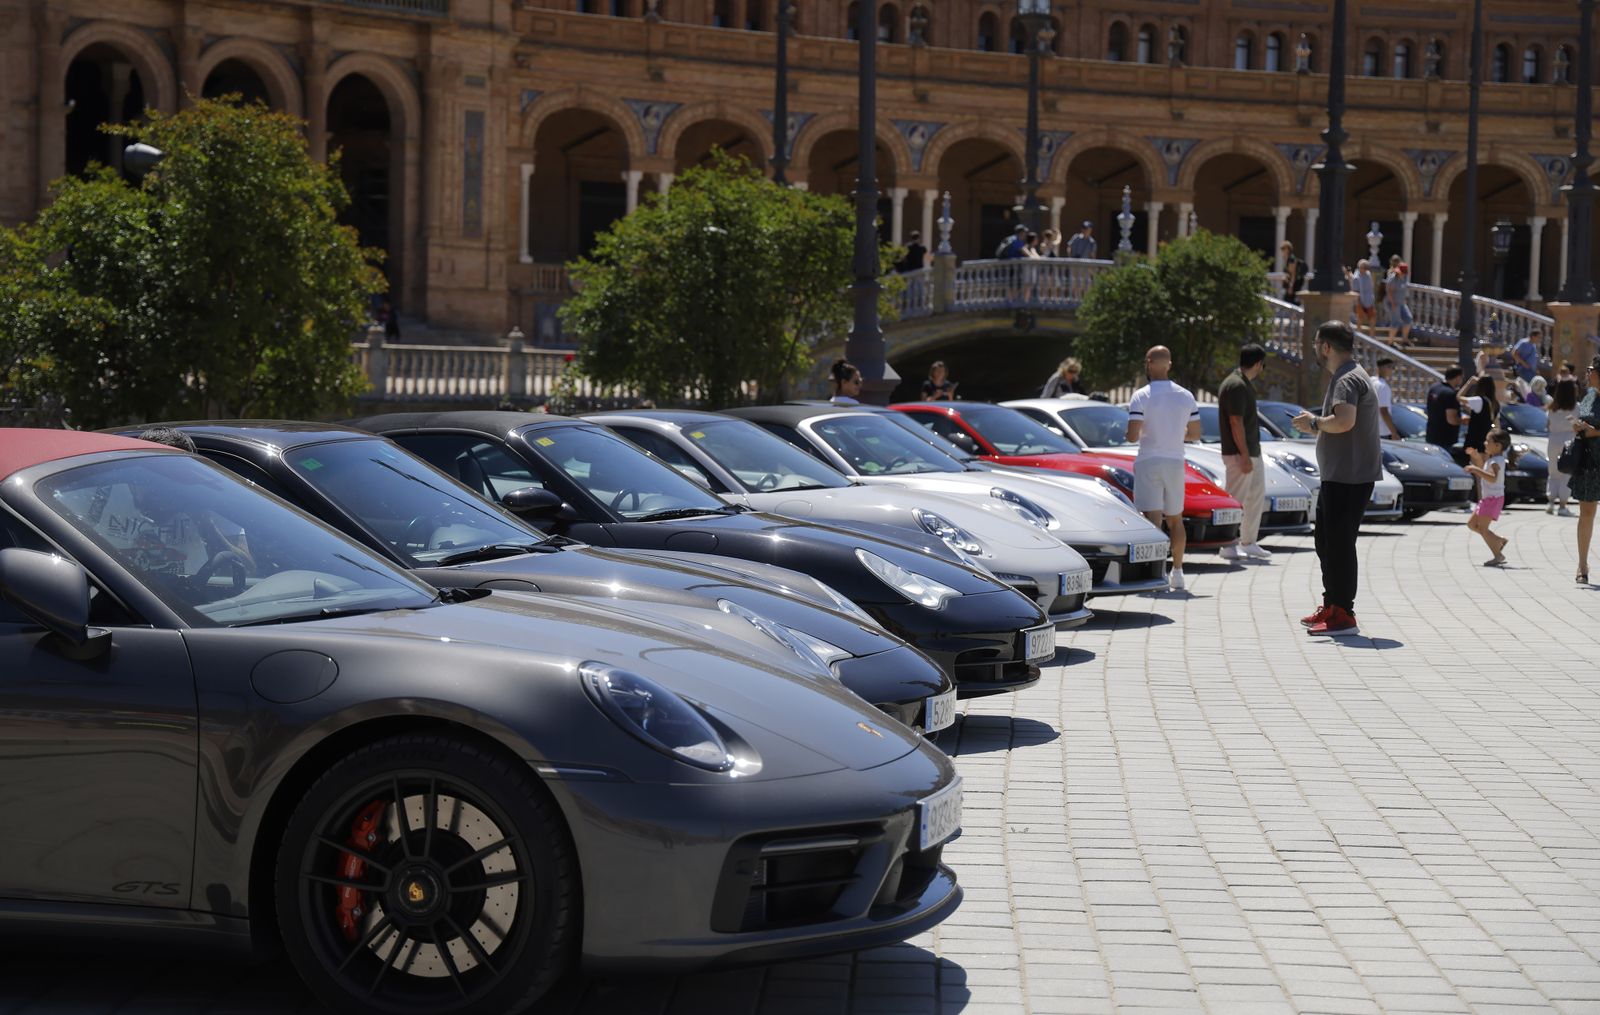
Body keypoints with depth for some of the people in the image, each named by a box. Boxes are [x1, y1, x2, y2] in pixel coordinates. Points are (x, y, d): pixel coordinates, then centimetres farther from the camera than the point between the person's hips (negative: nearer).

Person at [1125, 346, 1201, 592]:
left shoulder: (1141, 397, -11)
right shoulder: (1186, 396, 2)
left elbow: (1132, 436, -16)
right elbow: (1195, 434, 6)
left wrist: (1144, 434, 6)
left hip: (1149, 461, -4)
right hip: (1175, 461, 4)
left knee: (1153, 519, -8)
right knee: (1175, 519, 17)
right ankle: (1177, 572, 23)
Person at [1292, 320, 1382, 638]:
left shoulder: (1348, 380, -16)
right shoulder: (1347, 376, 19)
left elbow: (1344, 421, -32)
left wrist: (1315, 423, -16)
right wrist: (1317, 425, 16)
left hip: (1349, 477, -11)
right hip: (1338, 477, 11)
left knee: (1338, 544, -8)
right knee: (1326, 541, 18)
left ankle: (1343, 615, -6)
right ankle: (1331, 607, 27)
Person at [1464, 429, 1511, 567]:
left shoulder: (1496, 461, -20)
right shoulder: (1491, 458, 11)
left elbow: (1493, 478, -38)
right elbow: (1482, 466, 32)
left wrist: (1476, 470, -40)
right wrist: (1475, 455, 16)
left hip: (1494, 498, -10)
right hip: (1487, 498, 10)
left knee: (1482, 528, -12)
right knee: (1472, 524, 15)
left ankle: (1498, 555, -9)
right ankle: (1500, 540, 19)